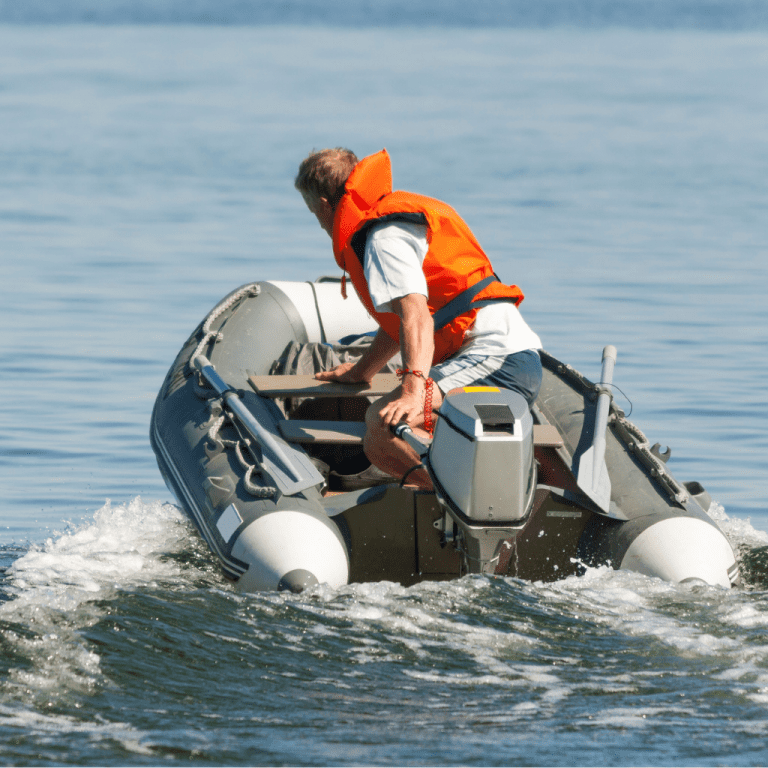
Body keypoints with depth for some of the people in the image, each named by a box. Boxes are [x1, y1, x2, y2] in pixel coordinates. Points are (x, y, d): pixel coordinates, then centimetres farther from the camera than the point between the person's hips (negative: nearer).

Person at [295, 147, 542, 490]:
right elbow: (401, 318, 39)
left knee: (383, 424, -29)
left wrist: (413, 388, -38)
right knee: (376, 445, 14)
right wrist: (361, 372, 50)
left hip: (496, 359, -10)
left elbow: (415, 314, -25)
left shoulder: (385, 237, -8)